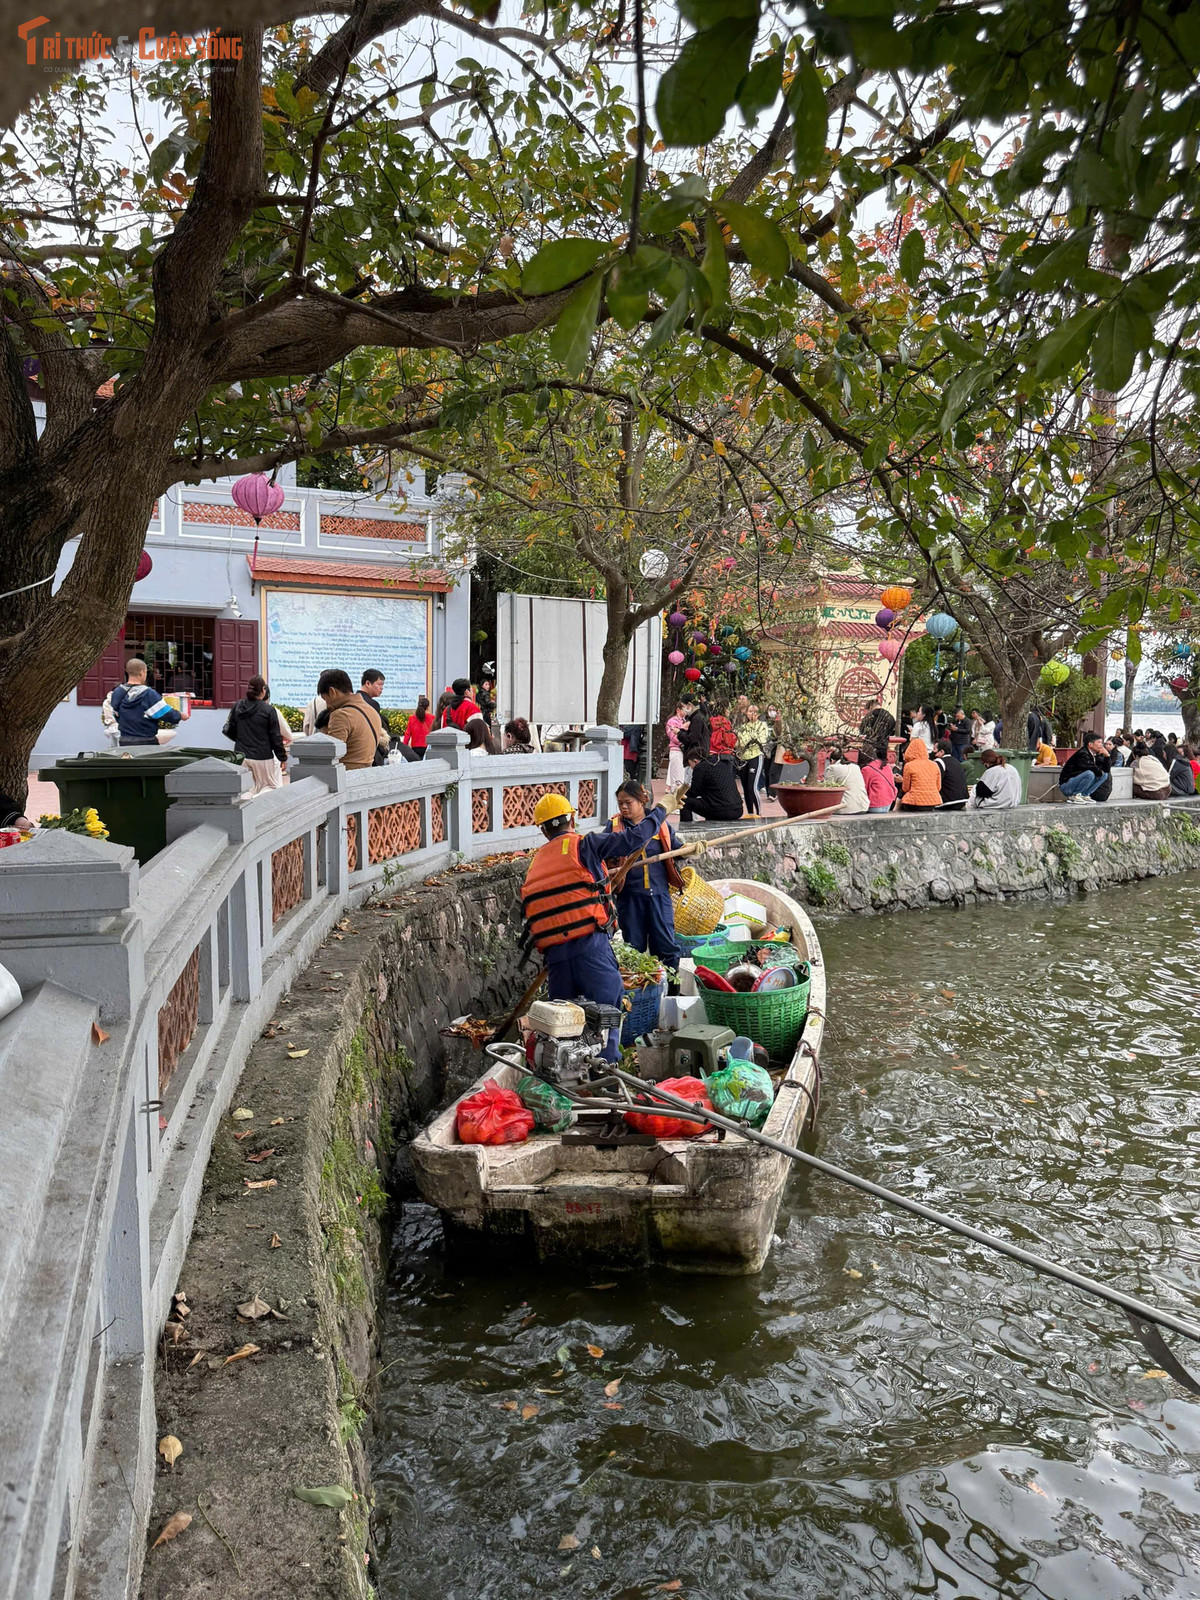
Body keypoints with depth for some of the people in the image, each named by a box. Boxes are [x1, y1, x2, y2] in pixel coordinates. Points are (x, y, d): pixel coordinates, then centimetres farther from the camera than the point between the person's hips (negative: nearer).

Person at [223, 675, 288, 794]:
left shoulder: (238, 707, 2)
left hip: (241, 756, 5)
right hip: (262, 757, -5)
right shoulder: (268, 710, -12)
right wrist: (283, 757, 2)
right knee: (273, 787, 6)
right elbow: (275, 737, -9)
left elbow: (229, 731, 8)